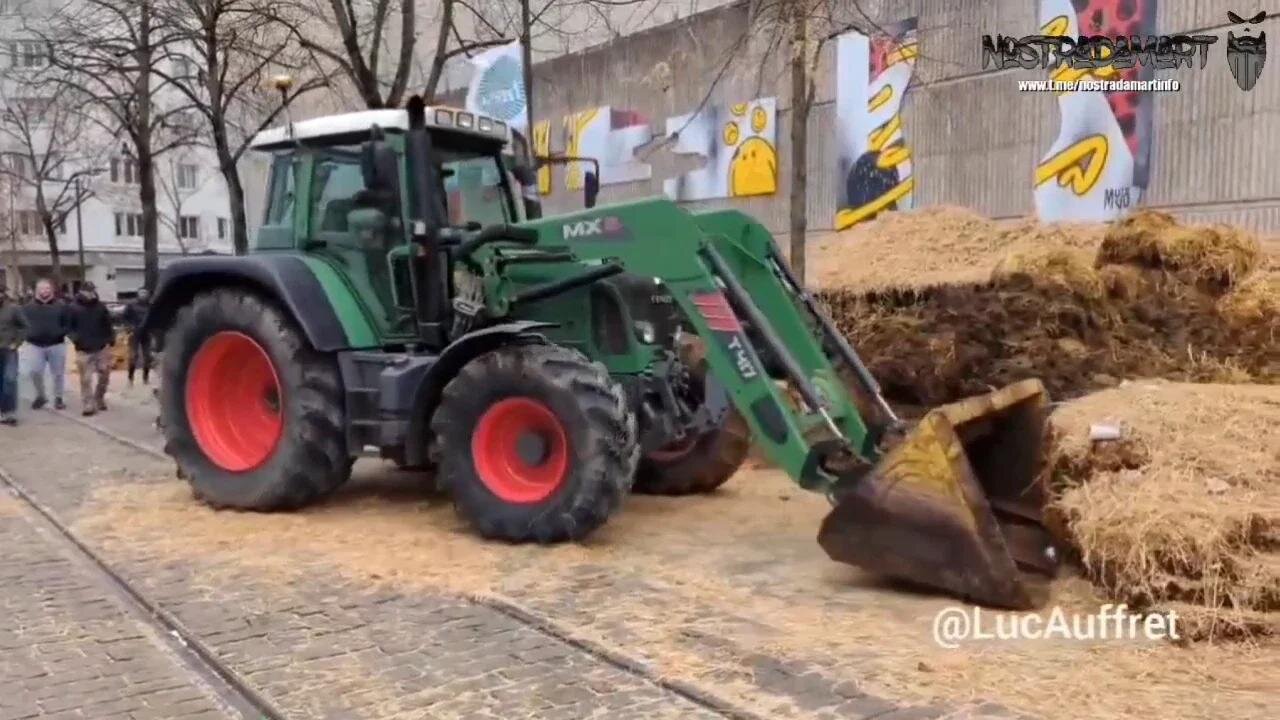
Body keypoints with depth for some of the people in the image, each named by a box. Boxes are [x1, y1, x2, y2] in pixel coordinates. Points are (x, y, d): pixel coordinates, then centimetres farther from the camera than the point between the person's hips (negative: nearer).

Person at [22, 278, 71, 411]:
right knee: (35, 372, -4)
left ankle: (58, 398, 17)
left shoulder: (61, 306, 1)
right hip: (36, 345, 1)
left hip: (57, 345, -1)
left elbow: (68, 324, 1)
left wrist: (60, 333, -16)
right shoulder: (29, 307, 6)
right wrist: (28, 335, -6)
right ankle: (41, 396, 17)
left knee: (58, 373, 5)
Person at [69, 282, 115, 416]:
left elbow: (108, 325, 11)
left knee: (104, 375, 6)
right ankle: (88, 405, 0)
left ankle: (99, 399, 26)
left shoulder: (101, 307, 7)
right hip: (83, 349, -2)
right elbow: (70, 326, 5)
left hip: (102, 348, 2)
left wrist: (110, 340, 0)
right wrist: (74, 337, -12)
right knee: (86, 379, -3)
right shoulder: (75, 309, 0)